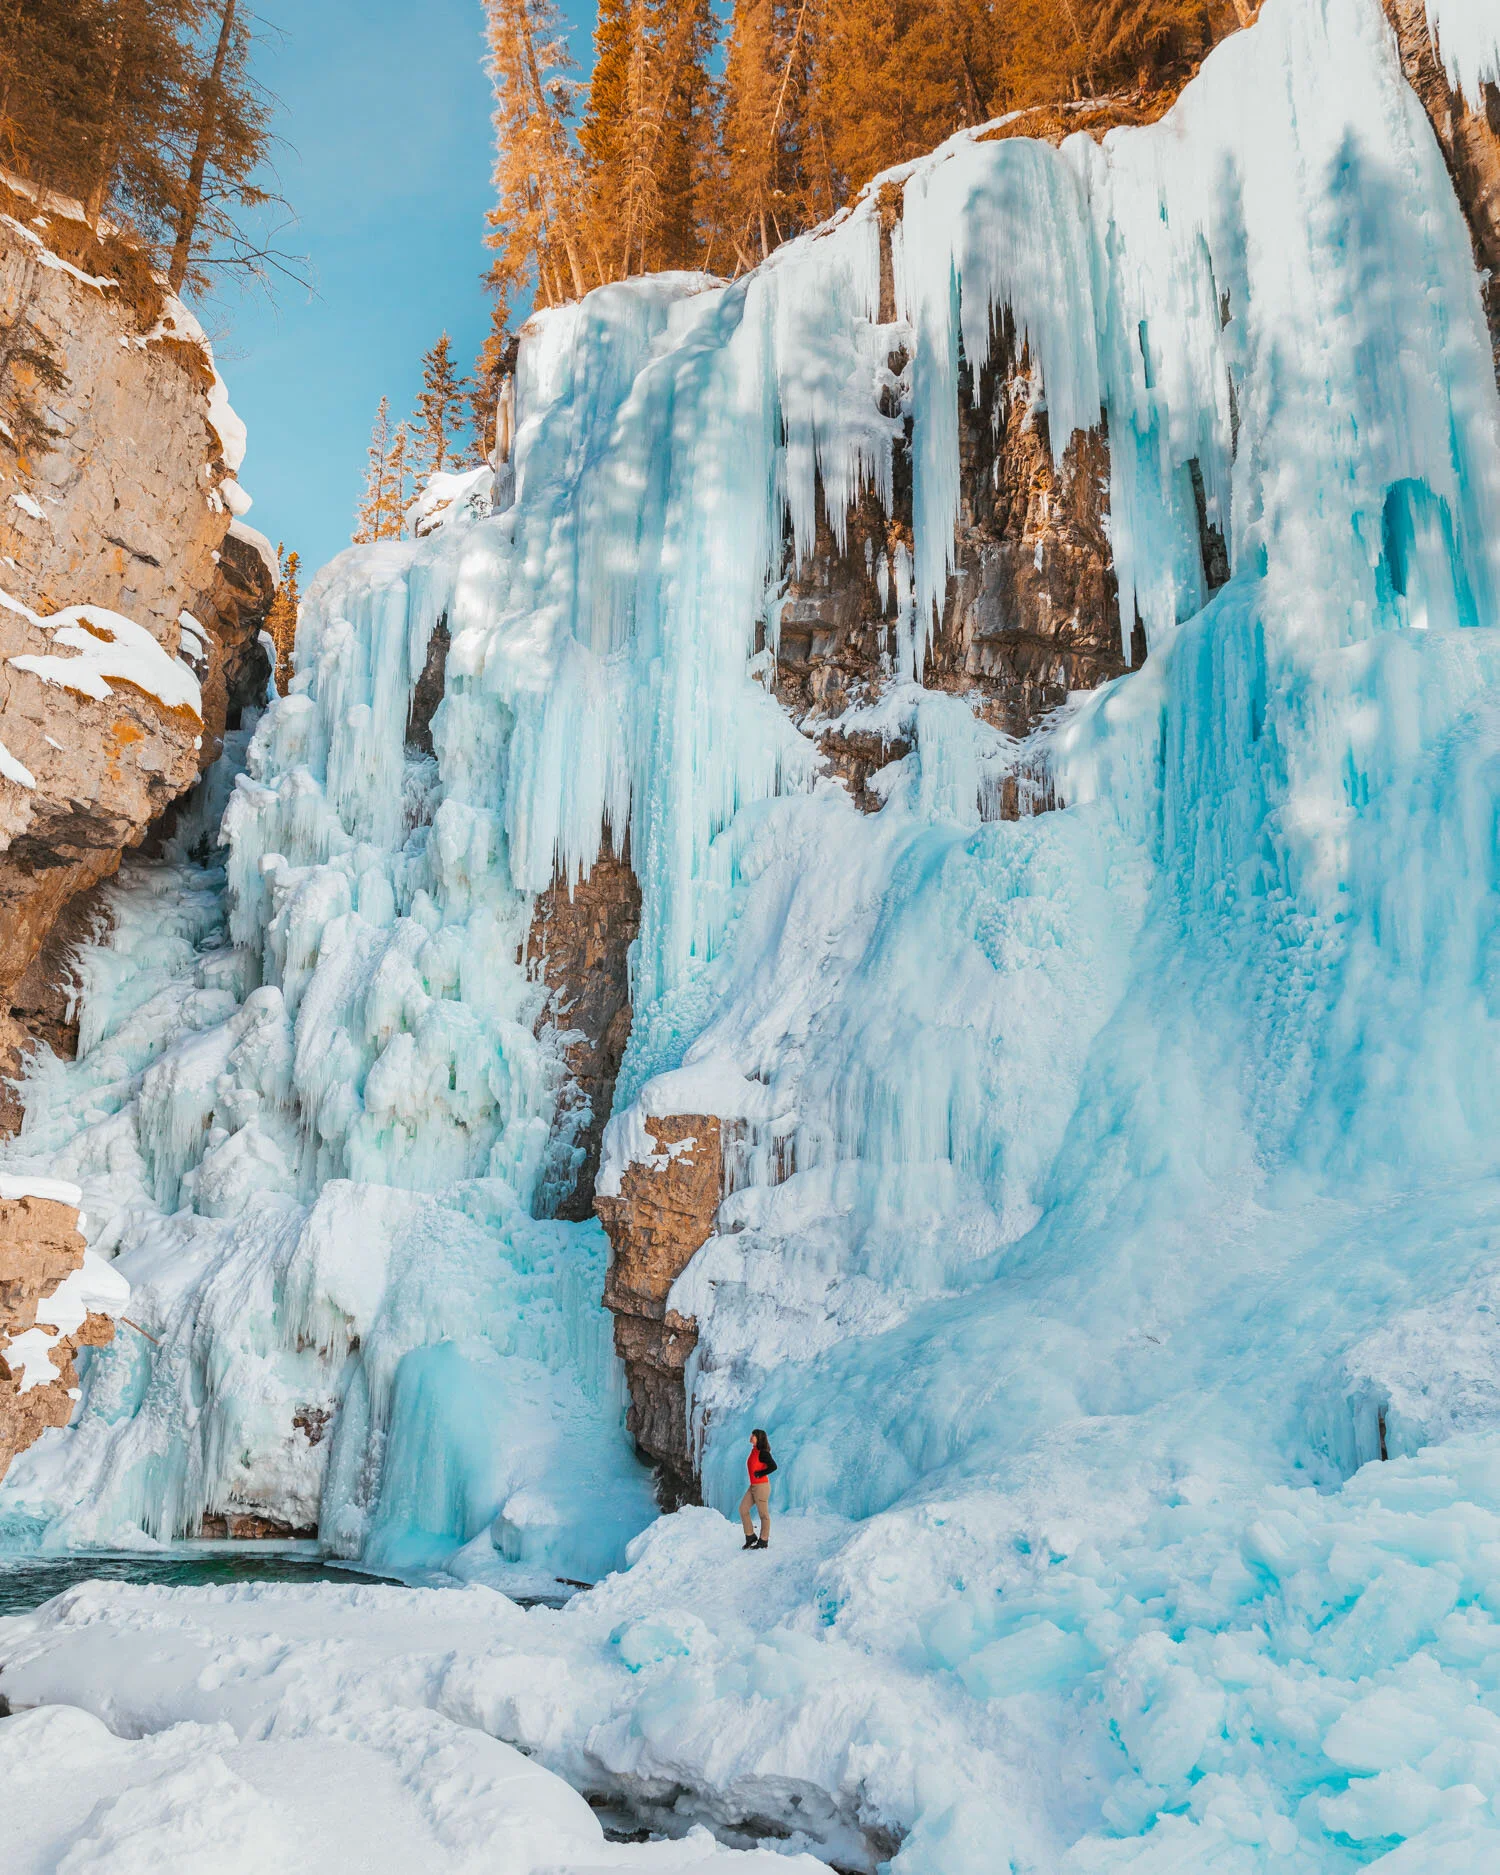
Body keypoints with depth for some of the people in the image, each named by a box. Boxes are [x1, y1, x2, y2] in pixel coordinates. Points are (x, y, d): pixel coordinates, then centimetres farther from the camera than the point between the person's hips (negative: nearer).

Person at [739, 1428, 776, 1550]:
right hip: (753, 1486, 9)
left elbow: (773, 1466, -24)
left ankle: (763, 1542, 10)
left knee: (763, 1514, 1)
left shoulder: (762, 1453, -15)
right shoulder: (753, 1451, 11)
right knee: (743, 1509, 5)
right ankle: (750, 1537, 13)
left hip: (761, 1486, -9)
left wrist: (760, 1474, -15)